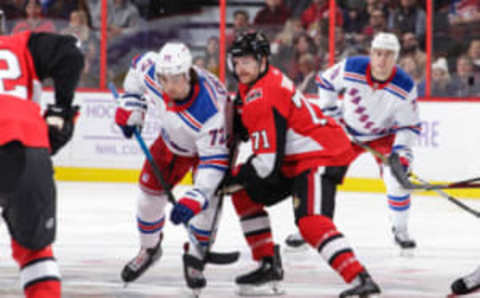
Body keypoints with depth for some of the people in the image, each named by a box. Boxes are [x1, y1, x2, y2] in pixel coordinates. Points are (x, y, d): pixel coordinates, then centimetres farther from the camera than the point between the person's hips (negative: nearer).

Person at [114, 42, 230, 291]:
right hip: (174, 140, 5)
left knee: (208, 199, -19)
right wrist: (130, 107, -2)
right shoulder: (151, 70, -31)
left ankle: (195, 259, 4)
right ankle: (149, 249, 30)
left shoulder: (209, 109, -44)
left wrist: (194, 200, -47)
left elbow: (214, 160, -39)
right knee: (150, 188, 5)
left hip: (214, 141, -5)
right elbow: (138, 65, -3)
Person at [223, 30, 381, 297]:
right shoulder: (252, 85, 8)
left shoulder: (263, 97, -23)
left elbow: (268, 160, -25)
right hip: (295, 159, 11)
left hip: (322, 154, -11)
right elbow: (243, 127, 26)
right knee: (245, 193, 15)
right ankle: (268, 264, 21)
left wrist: (233, 178, -12)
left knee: (311, 221, -29)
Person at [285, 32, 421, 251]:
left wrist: (401, 151, -30)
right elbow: (325, 81, -3)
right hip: (347, 131, 1)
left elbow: (409, 126, -17)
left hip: (384, 136, -1)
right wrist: (330, 112, -3)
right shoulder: (350, 69, -24)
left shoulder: (405, 88, -25)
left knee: (397, 178, -19)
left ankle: (400, 230, 2)